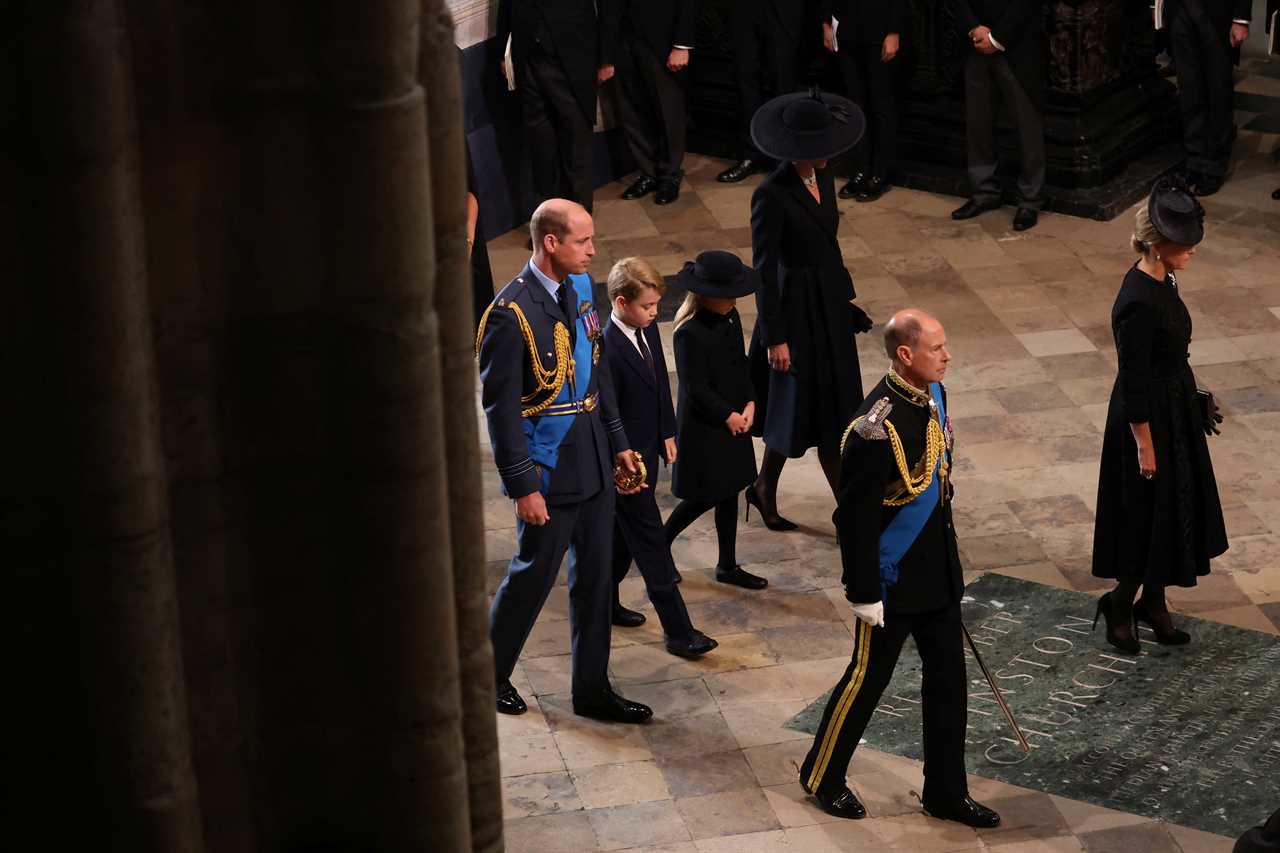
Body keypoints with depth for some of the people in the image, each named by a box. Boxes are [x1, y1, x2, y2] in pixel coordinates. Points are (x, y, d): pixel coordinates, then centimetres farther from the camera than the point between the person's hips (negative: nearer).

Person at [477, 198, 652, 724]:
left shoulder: (580, 287, 4)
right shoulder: (511, 314, -22)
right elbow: (501, 409, -19)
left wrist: (618, 443, 15)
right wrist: (523, 487, -18)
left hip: (593, 461, 8)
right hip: (548, 471, -8)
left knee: (594, 576, 14)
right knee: (534, 575, 7)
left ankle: (592, 689, 26)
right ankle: (490, 675, 30)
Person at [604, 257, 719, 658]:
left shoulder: (648, 330, 0)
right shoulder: (607, 350, -26)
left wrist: (667, 434, 14)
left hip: (647, 452, 9)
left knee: (624, 533, 22)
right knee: (652, 543, -2)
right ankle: (678, 630, 4)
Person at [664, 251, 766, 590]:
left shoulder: (730, 317, 1)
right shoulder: (690, 333, -25)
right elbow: (695, 388, -21)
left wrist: (749, 404, -3)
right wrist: (728, 416, -14)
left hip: (734, 419, 8)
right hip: (703, 426, -8)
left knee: (728, 492, 15)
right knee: (705, 496, 1)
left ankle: (728, 565, 26)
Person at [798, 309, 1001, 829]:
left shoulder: (933, 394, -1)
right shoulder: (877, 428, -28)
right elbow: (855, 519, -23)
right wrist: (864, 595, -18)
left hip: (938, 571, 8)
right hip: (893, 580, -8)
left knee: (947, 679, 15)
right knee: (868, 677, 9)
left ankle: (946, 792, 29)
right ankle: (822, 776, 30)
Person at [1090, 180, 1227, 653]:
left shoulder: (1161, 281, 0)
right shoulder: (1138, 304, -29)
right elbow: (1133, 384, -23)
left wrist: (1193, 401, 21)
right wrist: (1145, 447, -18)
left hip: (1175, 411, 9)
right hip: (1150, 418, -9)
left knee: (1174, 510, 19)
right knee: (1151, 515, 5)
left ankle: (1152, 601, 33)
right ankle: (1119, 602, 24)